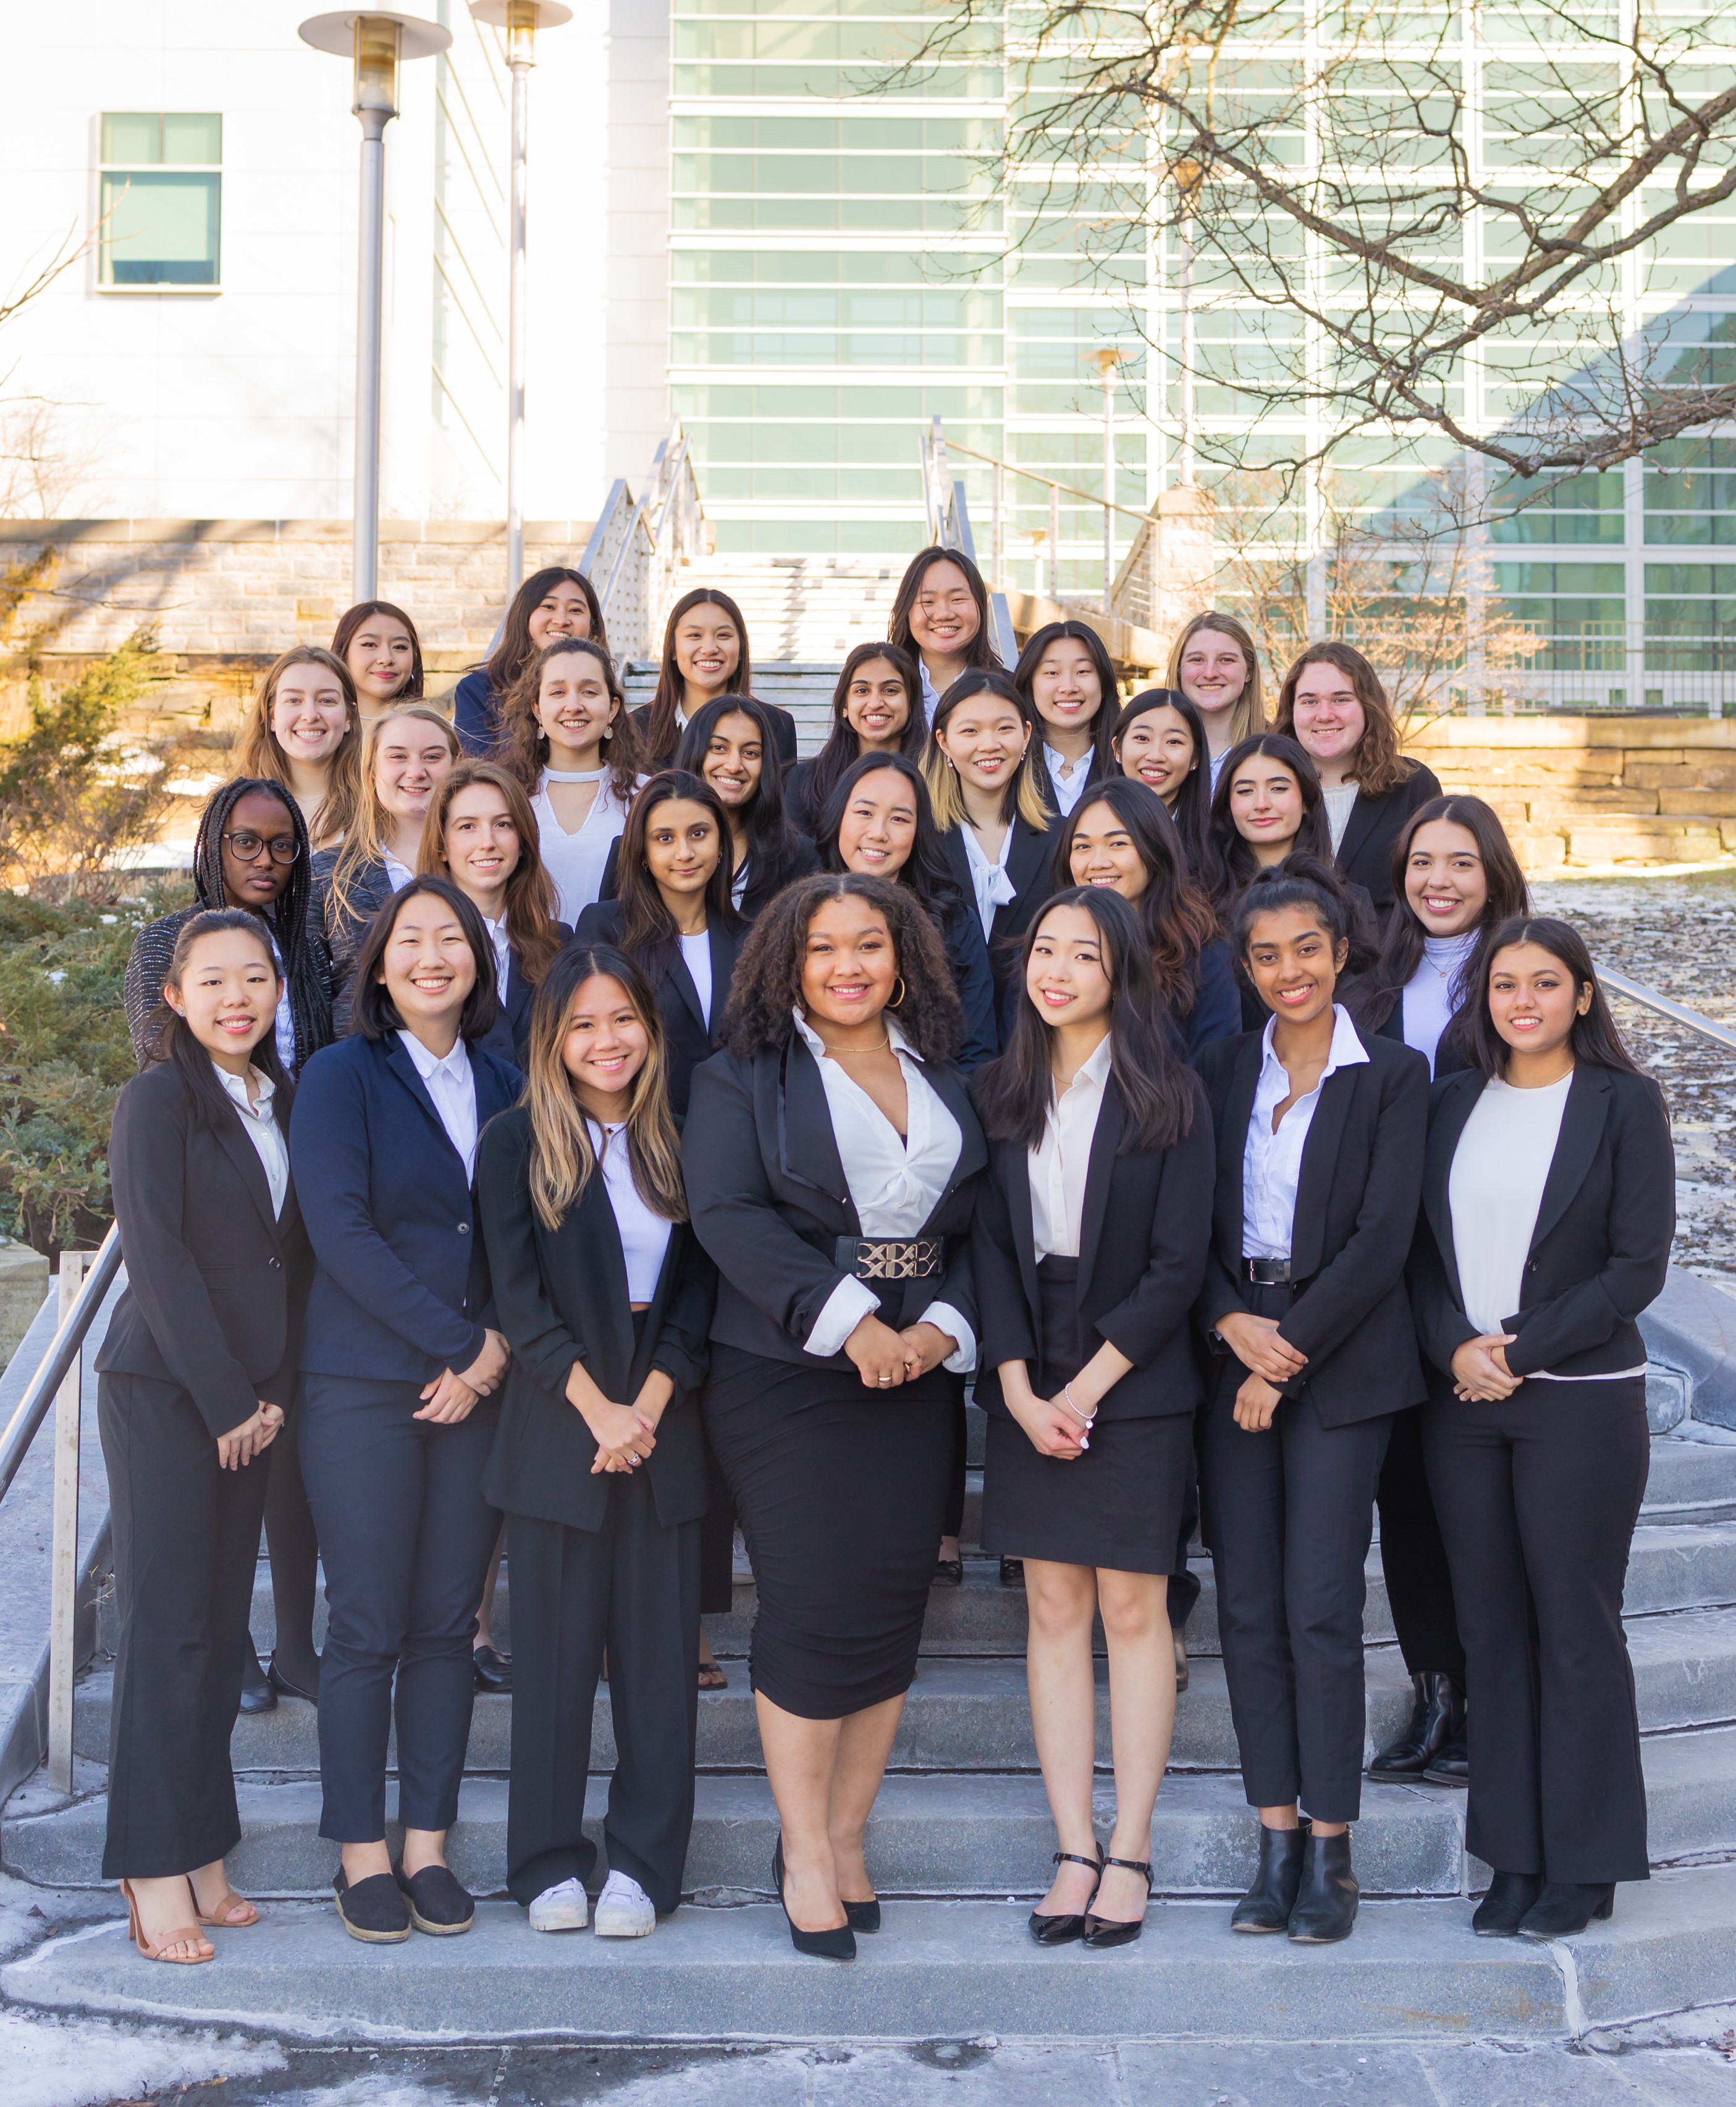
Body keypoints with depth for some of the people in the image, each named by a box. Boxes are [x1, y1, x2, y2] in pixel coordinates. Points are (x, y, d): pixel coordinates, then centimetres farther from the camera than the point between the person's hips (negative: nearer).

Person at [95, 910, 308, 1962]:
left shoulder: (284, 1102, 12)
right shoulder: (158, 1100, -6)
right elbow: (158, 1254, -11)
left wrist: (276, 1391, 3)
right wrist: (225, 1399, -11)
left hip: (246, 1399, 6)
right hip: (162, 1392, -6)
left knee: (224, 1626, 7)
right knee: (168, 1622, -4)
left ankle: (204, 1859, 14)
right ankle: (157, 1875, 2)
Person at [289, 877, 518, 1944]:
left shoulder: (505, 1087, 11)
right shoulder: (341, 1076, -1)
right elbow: (341, 1228, -11)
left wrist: (497, 1350, -7)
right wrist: (455, 1342, -13)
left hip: (480, 1388, 4)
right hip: (365, 1387, -4)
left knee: (447, 1622, 7)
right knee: (367, 1626, 0)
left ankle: (428, 1843, 16)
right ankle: (362, 1850, 12)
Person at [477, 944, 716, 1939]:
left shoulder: (681, 1145, 10)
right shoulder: (517, 1143, 2)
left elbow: (700, 1289, 5)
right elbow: (520, 1297, -5)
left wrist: (649, 1405, -8)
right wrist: (598, 1408, -11)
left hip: (665, 1427, 2)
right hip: (558, 1426, -2)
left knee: (659, 1647, 3)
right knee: (556, 1647, 3)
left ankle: (645, 1864, 11)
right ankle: (550, 1861, 13)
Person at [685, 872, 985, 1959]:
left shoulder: (947, 1084, 14)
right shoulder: (743, 1081, 3)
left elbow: (979, 1225, 9)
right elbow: (728, 1215, -10)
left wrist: (942, 1326, -9)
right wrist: (847, 1322, -18)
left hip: (917, 1379, 4)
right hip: (787, 1375, -4)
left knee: (893, 1610, 3)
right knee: (813, 1612, -7)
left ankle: (846, 1839, 16)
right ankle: (803, 1854, 6)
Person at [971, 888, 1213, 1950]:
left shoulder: (1170, 1095, -4)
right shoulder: (1002, 1093, 7)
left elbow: (1179, 1263, -8)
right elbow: (992, 1245, 3)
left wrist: (1087, 1386, -12)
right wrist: (1018, 1386, -8)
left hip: (1136, 1381, -3)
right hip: (1029, 1388, 3)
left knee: (1132, 1608, 1)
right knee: (1055, 1608, 4)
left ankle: (1131, 1849, 11)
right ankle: (1076, 1851, 10)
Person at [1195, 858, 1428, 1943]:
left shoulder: (1394, 1076, -2)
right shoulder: (1222, 1070, 10)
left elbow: (1381, 1240, -9)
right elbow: (1190, 1223, 8)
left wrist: (1287, 1360, -12)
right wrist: (1230, 1322, -10)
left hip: (1343, 1363, -4)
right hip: (1233, 1355, 4)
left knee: (1322, 1607, -6)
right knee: (1249, 1606, 4)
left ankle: (1331, 1853, 5)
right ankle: (1278, 1841, 13)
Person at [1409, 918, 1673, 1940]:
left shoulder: (1625, 1104, -2)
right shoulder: (1454, 1103, 10)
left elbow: (1640, 1263, -8)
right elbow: (1424, 1248, 9)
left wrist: (1522, 1352, -13)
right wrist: (1456, 1348, -8)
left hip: (1579, 1401, -4)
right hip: (1463, 1398, 4)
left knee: (1576, 1628, 2)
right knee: (1492, 1627, 8)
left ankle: (1583, 1864, 13)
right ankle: (1515, 1855, 17)